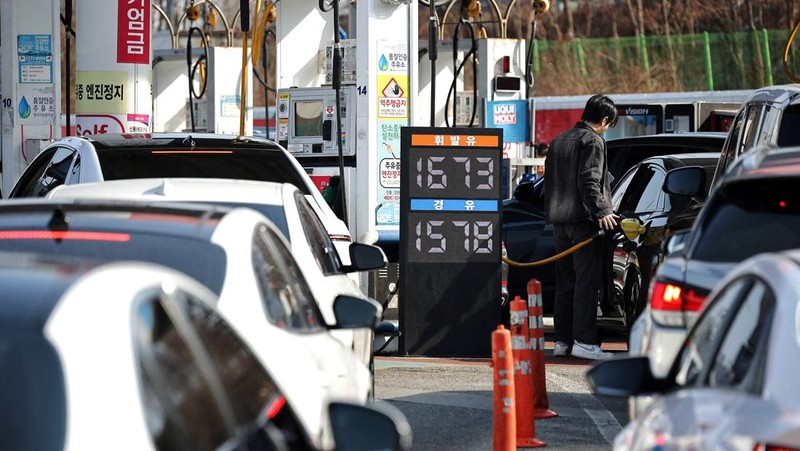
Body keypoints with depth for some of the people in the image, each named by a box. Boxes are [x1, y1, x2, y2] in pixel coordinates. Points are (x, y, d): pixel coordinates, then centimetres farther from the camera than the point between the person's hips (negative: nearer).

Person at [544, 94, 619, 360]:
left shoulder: (559, 141, 19)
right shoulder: (592, 141, -7)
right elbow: (589, 181, -18)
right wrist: (601, 211, -21)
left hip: (560, 221, 9)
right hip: (583, 219, -9)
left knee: (565, 282, 11)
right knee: (587, 281, -9)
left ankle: (562, 341, 12)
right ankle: (584, 341, -14)